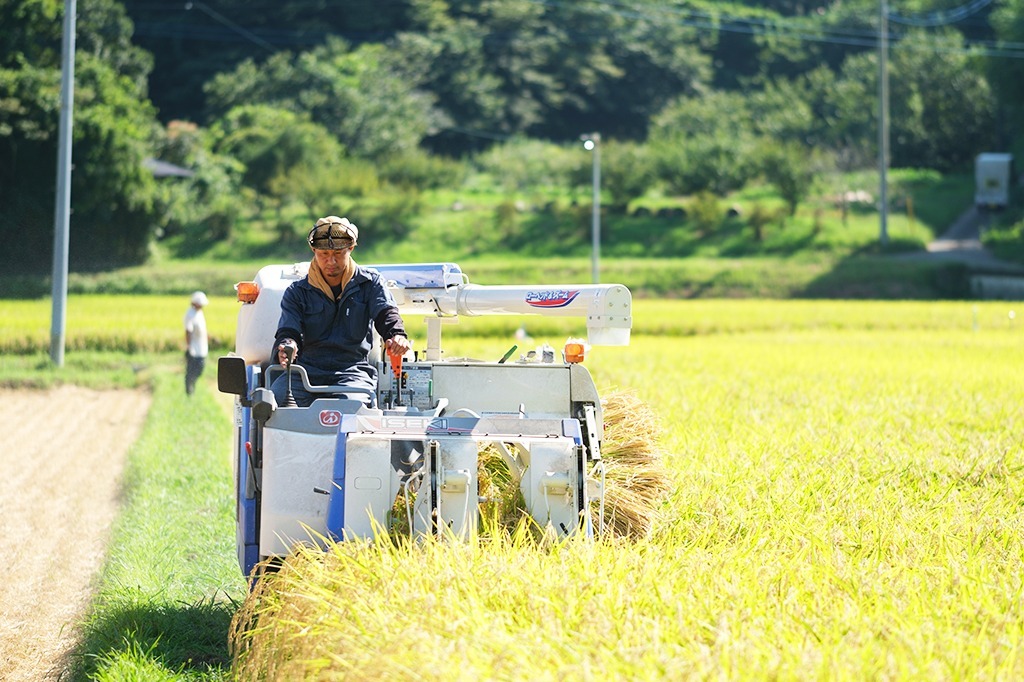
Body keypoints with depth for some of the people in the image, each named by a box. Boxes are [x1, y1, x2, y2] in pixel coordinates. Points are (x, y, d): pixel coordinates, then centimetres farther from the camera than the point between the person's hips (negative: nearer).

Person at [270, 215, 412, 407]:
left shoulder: (370, 282, 13)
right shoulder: (297, 292, 14)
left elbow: (386, 312, -3)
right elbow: (288, 330, 2)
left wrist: (397, 335, -29)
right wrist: (286, 347, -25)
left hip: (352, 369, -1)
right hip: (305, 369, 1)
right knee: (276, 397, -30)